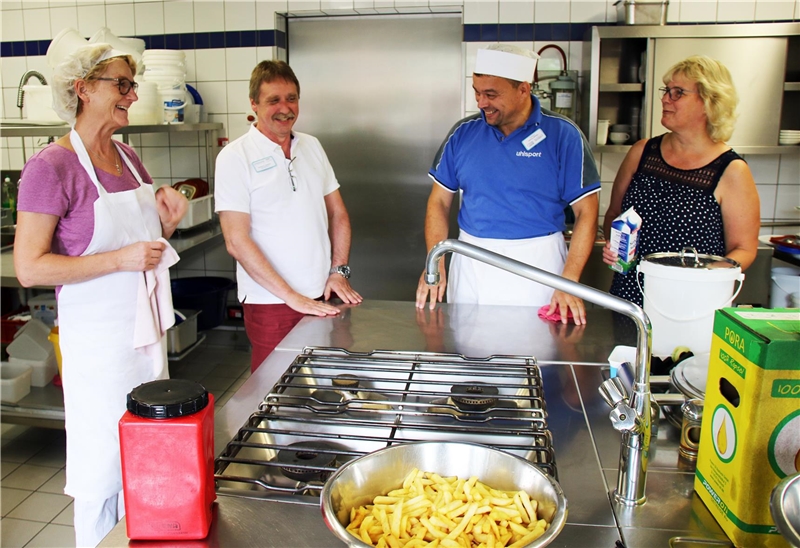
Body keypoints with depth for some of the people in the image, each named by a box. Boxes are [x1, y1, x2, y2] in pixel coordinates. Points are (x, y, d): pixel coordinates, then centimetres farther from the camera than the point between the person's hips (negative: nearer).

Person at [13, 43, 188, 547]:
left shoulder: (128, 157, 7)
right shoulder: (52, 167, -15)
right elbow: (30, 268, -18)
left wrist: (166, 218, -3)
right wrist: (122, 259, -23)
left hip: (147, 325, 8)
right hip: (99, 337, -7)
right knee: (104, 466, 7)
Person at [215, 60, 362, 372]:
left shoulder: (312, 147, 11)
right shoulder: (235, 157, -7)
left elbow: (337, 214, 15)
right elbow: (236, 241, -13)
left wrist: (338, 271, 2)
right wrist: (292, 297, -16)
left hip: (320, 298, 5)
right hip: (271, 304, -5)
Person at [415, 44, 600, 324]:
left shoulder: (563, 135, -6)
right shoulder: (463, 133, 2)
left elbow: (586, 213, -6)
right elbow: (439, 202, 7)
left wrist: (569, 281, -16)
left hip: (537, 261, -2)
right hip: (469, 267, 3)